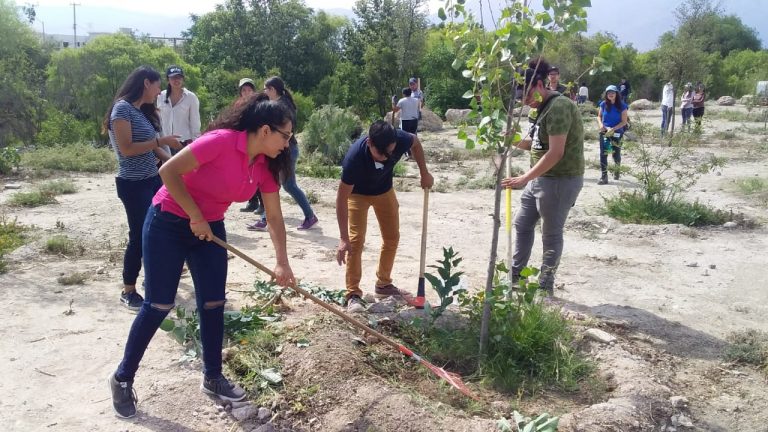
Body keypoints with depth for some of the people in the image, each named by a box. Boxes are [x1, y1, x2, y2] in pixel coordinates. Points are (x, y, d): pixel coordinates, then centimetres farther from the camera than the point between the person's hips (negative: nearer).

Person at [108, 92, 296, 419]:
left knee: (213, 304, 6)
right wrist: (194, 216, -20)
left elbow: (274, 217, 2)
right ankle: (123, 378, 17)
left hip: (210, 229, 7)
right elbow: (169, 171, -25)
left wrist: (282, 262, -2)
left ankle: (212, 378, 23)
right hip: (169, 223, -7)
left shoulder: (265, 166, -4)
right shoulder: (221, 141, -26)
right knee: (159, 305, -2)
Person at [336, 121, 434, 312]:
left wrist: (424, 172, -6)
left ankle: (383, 284, 26)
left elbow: (415, 142, -5)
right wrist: (343, 238, -39)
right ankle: (353, 294, -6)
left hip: (385, 190, 4)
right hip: (358, 193, -4)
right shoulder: (355, 156, -42)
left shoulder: (400, 139, -34)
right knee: (356, 240, -15)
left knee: (392, 237, 8)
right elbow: (342, 198, -36)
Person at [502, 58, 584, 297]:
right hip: (541, 178, 10)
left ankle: (545, 286, 15)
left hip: (560, 180, -10)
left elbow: (556, 152, -26)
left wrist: (524, 178, -25)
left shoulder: (558, 107, -20)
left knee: (551, 235, 1)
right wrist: (516, 141, -1)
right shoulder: (544, 107, 11)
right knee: (522, 223, 17)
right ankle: (516, 274, 31)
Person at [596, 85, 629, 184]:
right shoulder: (603, 104, 0)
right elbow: (599, 116, 11)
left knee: (616, 154, 6)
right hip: (604, 132, 2)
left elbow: (624, 121, -7)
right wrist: (600, 124, -10)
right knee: (603, 154, -6)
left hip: (617, 133, -2)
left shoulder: (622, 106, -7)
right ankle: (604, 176, -4)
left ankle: (617, 171, 37)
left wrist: (613, 129, -20)